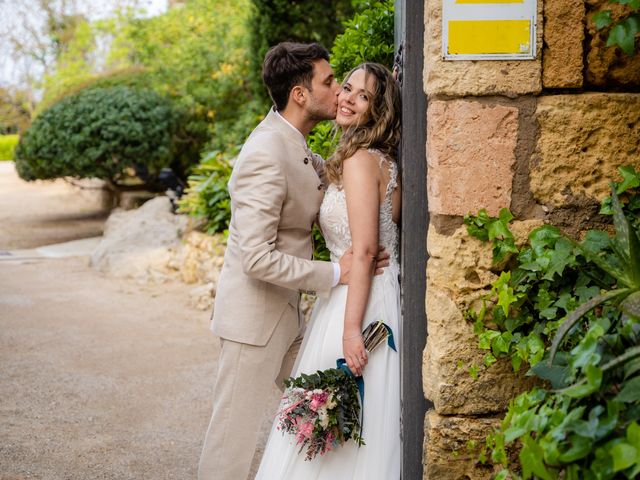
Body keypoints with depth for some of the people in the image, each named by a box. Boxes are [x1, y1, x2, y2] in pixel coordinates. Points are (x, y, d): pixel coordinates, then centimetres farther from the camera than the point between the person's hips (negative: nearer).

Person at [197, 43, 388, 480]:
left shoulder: (296, 146, 5)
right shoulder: (266, 156, -25)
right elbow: (257, 259, -28)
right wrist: (334, 274, -21)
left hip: (287, 312, 10)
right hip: (254, 317, -9)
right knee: (237, 431, 3)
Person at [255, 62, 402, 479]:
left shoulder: (360, 159, -14)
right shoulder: (378, 159, 15)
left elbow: (364, 250, -20)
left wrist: (351, 328, -23)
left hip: (359, 301, -10)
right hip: (369, 298, 10)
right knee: (356, 426, 16)